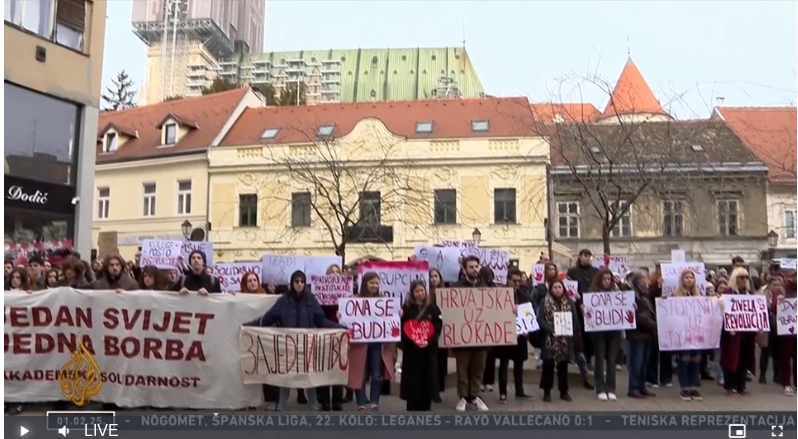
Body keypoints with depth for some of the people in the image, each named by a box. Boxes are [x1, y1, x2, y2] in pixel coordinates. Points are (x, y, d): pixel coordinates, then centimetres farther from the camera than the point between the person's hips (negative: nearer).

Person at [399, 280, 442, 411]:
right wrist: (414, 341, -18)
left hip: (429, 349, 1)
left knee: (427, 379, 6)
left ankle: (425, 409, 17)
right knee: (412, 380, 1)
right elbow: (403, 328, -4)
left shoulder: (432, 307, 4)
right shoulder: (407, 308, 2)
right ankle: (412, 410, 10)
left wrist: (429, 341, -15)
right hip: (411, 349, -1)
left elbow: (438, 327, -1)